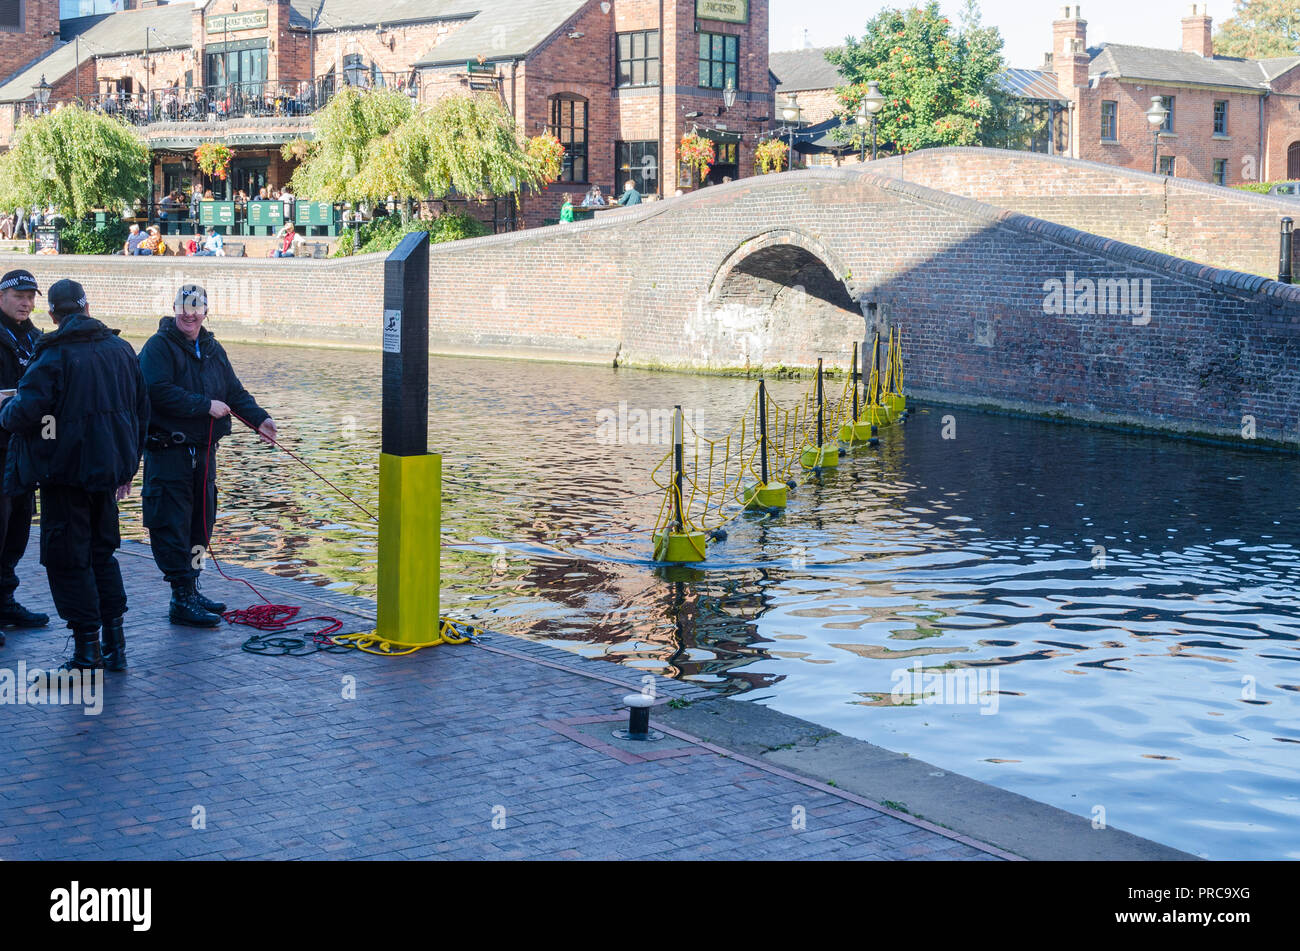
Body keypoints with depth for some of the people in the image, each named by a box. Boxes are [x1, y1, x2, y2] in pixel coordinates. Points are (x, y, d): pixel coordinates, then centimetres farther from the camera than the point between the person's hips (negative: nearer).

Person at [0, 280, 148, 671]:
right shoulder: (121, 349, 7)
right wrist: (128, 467, 22)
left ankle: (87, 652, 2)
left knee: (68, 558, 2)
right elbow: (141, 410, 13)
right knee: (102, 551, 17)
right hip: (108, 469, 6)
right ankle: (114, 645, 18)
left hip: (67, 470, -6)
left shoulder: (54, 355, -14)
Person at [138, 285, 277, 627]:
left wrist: (259, 418, 0)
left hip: (203, 451, 8)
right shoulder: (159, 347, -9)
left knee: (200, 522, 14)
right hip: (168, 453, -8)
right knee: (173, 527, -6)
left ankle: (191, 591, 25)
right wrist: (206, 405, -20)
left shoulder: (212, 349, 15)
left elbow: (234, 390, 16)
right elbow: (160, 392, -21)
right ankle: (181, 601, -3)